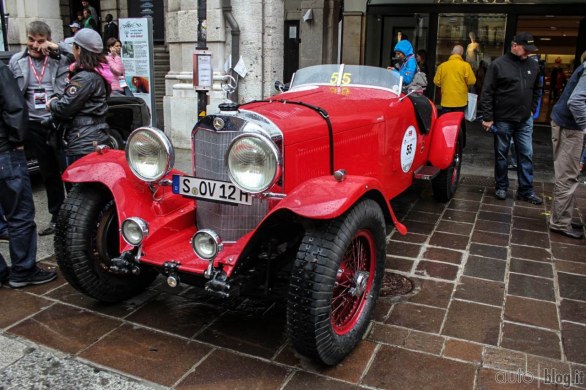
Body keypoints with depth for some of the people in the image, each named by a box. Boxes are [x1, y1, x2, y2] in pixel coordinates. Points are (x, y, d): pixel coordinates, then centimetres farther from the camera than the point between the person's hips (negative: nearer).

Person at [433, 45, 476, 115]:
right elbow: (471, 81, -7)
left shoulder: (442, 65, -1)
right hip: (460, 102, -1)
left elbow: (436, 82, 2)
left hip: (446, 101, 1)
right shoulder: (465, 65, -6)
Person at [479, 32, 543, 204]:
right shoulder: (498, 65, -7)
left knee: (526, 155, 5)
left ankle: (526, 191, 13)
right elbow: (487, 93, -8)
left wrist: (532, 110, 10)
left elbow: (536, 90, 19)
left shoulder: (533, 66, 7)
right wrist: (487, 117, -12)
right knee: (501, 155, 8)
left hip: (525, 120, 4)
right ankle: (501, 187, 21)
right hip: (503, 119, -4)